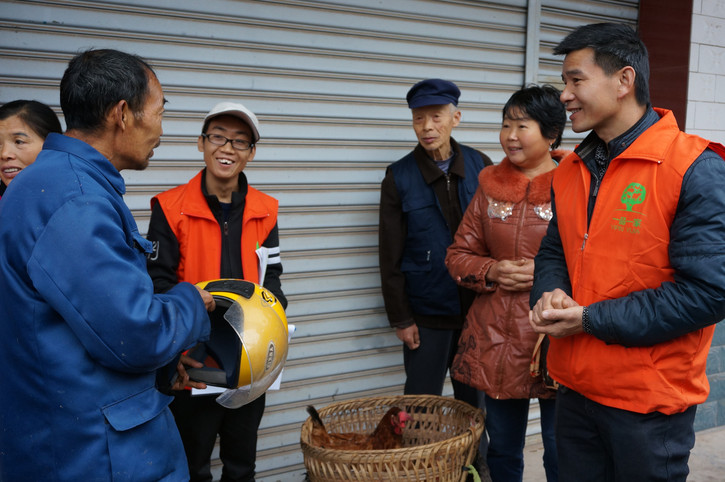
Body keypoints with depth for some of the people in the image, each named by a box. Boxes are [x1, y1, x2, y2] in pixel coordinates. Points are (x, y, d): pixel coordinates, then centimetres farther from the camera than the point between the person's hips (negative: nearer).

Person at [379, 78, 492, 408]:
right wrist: (400, 318, -4)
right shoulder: (399, 177, -3)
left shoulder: (480, 166, 2)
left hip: (478, 307, 2)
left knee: (474, 402, 14)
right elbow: (390, 256, -2)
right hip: (426, 314, -2)